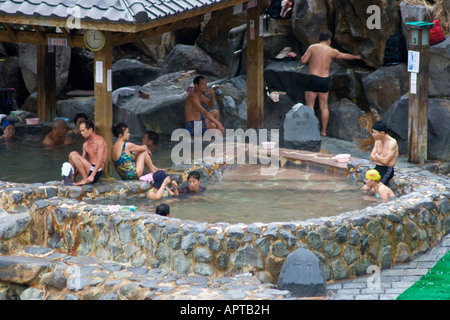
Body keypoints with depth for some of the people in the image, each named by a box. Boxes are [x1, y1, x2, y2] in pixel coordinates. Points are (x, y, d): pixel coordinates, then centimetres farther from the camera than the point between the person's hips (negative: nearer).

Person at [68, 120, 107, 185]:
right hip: (90, 169, 8)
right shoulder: (85, 144, 17)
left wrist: (92, 176, -27)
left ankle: (85, 179, -17)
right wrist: (74, 175, 4)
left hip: (96, 172, -8)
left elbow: (100, 160, -18)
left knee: (74, 155, -19)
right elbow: (81, 163, 18)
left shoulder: (100, 140, -8)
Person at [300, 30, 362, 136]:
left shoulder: (312, 47, -4)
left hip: (313, 78, -3)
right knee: (324, 106, 12)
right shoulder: (331, 51, 7)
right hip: (325, 80, 4)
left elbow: (303, 61, -8)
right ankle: (323, 131, 14)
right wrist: (356, 57, 42)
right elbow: (345, 56, 23)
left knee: (310, 106, -2)